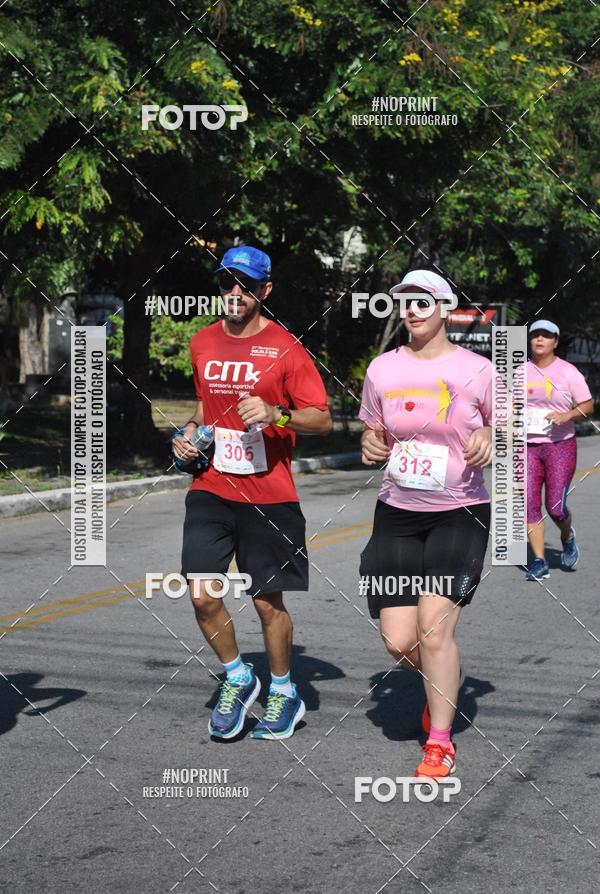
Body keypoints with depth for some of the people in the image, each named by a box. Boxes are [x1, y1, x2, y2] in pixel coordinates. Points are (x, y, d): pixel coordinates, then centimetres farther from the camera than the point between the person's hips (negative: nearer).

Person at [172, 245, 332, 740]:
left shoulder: (285, 348, -6)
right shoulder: (202, 342, 10)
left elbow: (323, 419, -7)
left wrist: (275, 414, -24)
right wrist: (189, 432, 8)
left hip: (269, 495, -4)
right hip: (210, 489, 4)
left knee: (269, 601, 5)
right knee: (202, 594, -5)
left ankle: (284, 693, 26)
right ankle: (237, 678, 20)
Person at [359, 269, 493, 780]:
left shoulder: (477, 370, -3)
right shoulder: (383, 370, 4)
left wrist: (488, 438, -14)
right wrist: (371, 446, -6)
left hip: (460, 513, -3)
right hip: (398, 512, 3)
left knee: (433, 628, -14)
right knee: (399, 641, -2)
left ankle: (440, 743, 4)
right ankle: (444, 683, 34)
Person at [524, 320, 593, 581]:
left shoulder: (568, 371, -2)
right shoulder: (521, 372, 9)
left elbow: (587, 405, -1)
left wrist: (567, 415, -18)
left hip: (560, 445, -3)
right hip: (528, 445, 3)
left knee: (555, 506, -7)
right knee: (529, 503, -4)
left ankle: (568, 537, 28)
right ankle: (539, 562, 2)